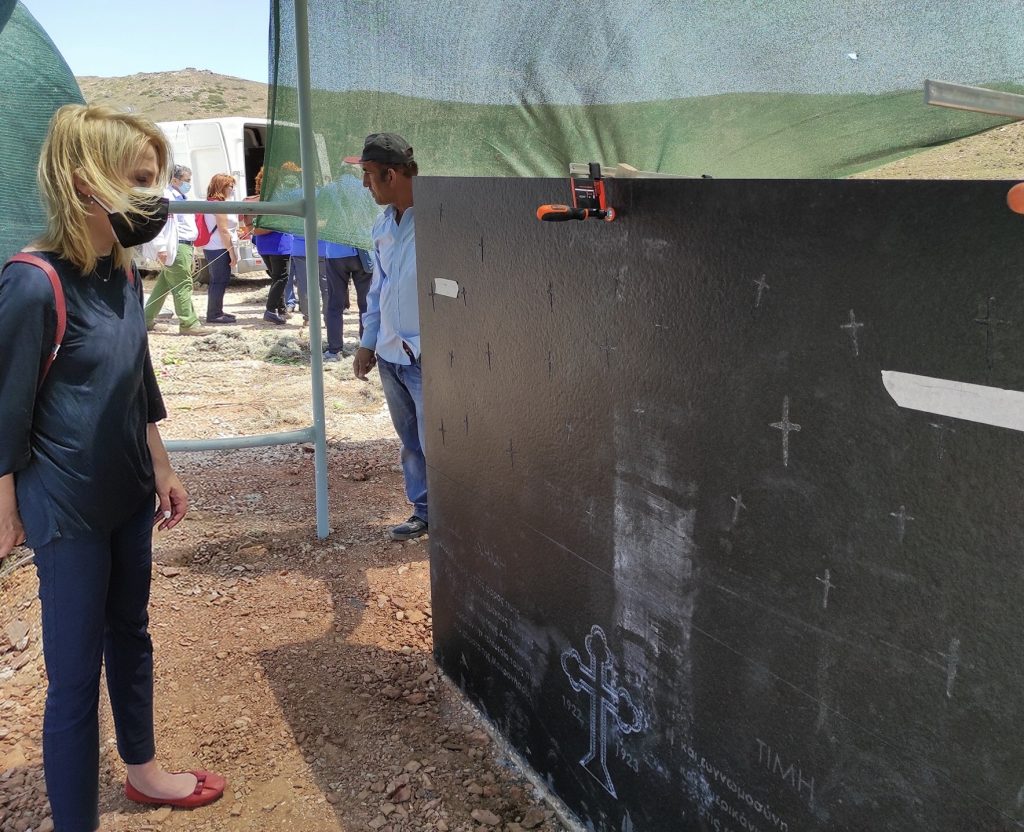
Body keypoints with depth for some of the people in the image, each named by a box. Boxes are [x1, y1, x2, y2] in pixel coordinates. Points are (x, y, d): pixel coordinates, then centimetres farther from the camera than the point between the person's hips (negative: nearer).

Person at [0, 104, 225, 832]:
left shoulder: (123, 274, 2)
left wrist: (162, 470, 17)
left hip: (127, 496, 8)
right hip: (67, 509, -8)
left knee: (130, 636, 23)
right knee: (76, 675, 3)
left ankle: (143, 768, 44)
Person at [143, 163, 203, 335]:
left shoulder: (183, 198, 21)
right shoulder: (166, 197, -9)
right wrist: (161, 248, -23)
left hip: (185, 246, 10)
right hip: (176, 247, -10)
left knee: (164, 285, 13)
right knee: (183, 285, -8)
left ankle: (147, 319, 21)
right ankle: (188, 323, -6)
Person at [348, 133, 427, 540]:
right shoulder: (383, 225, 10)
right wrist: (368, 341, 18)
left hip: (428, 357, -8)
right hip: (390, 353, 8)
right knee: (410, 441, 16)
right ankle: (423, 510, 29)